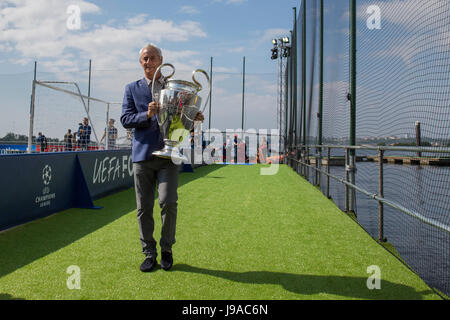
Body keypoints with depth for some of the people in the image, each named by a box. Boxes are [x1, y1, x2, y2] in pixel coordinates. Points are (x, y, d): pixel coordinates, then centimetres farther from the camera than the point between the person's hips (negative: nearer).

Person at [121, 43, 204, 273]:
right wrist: (147, 115, -14)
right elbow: (125, 120, 3)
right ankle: (149, 253, 17)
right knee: (144, 208, 3)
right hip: (142, 154, 1)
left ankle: (166, 249, 11)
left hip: (168, 154, -1)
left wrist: (194, 118, -6)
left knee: (168, 202, -11)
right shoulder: (132, 89, 13)